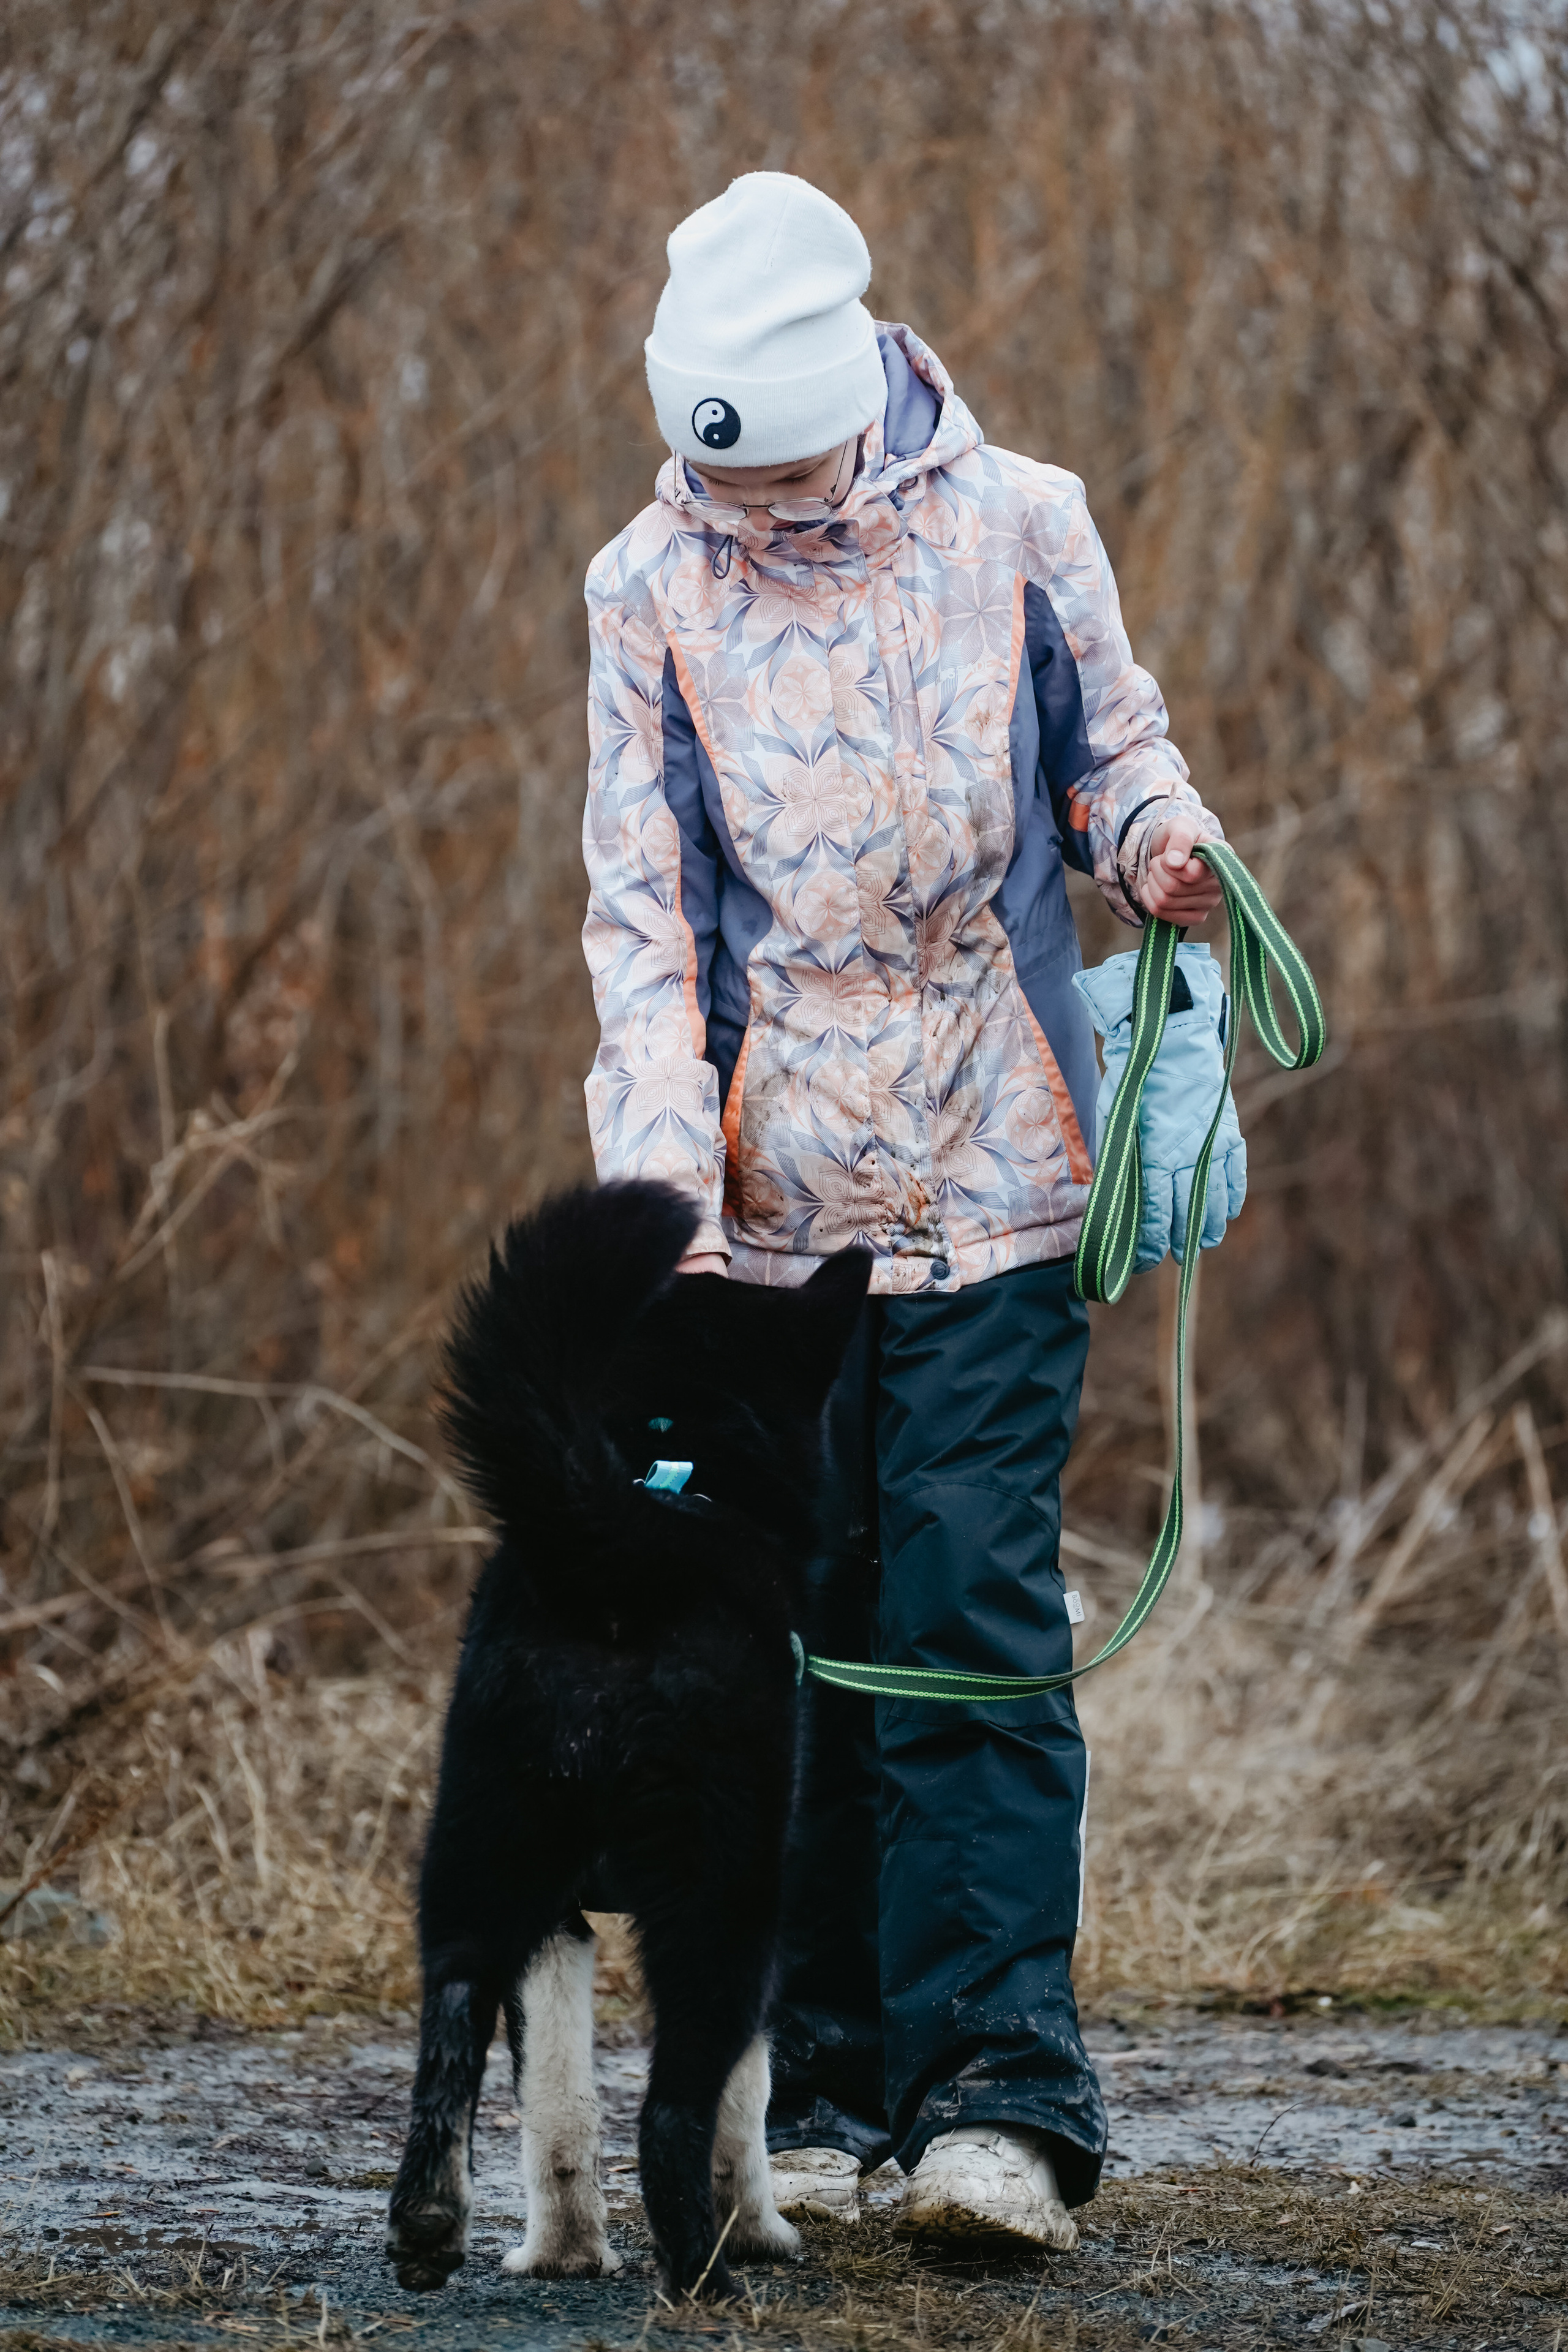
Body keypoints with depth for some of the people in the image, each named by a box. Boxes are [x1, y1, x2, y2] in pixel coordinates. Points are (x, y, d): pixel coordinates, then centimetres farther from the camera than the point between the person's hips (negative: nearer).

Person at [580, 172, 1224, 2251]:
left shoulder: (1017, 530, 0)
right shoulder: (650, 592, 1)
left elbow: (1112, 746, 13)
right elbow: (642, 920, -1)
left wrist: (1158, 842, -12)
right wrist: (668, 1191, -12)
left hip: (991, 1185, -2)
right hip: (765, 1204, 2)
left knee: (971, 1614, -9)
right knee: (784, 1633, 4)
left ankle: (1006, 2102, -12)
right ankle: (816, 2094, 13)